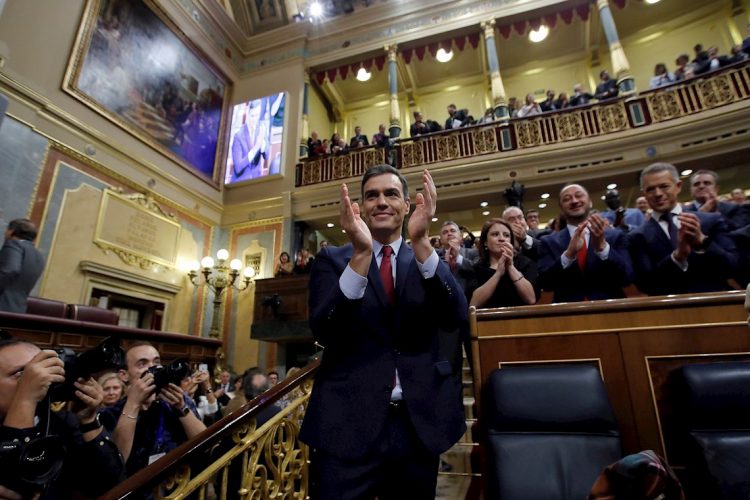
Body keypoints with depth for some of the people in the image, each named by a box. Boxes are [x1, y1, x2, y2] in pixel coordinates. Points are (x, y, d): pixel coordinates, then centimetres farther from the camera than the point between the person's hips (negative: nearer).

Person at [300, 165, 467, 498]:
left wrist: (422, 243, -25)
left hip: (419, 425, 3)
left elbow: (457, 319, -12)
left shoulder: (430, 261, 6)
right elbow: (323, 331, -14)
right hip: (346, 424, -2)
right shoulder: (332, 259, 1)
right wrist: (361, 254, -27)